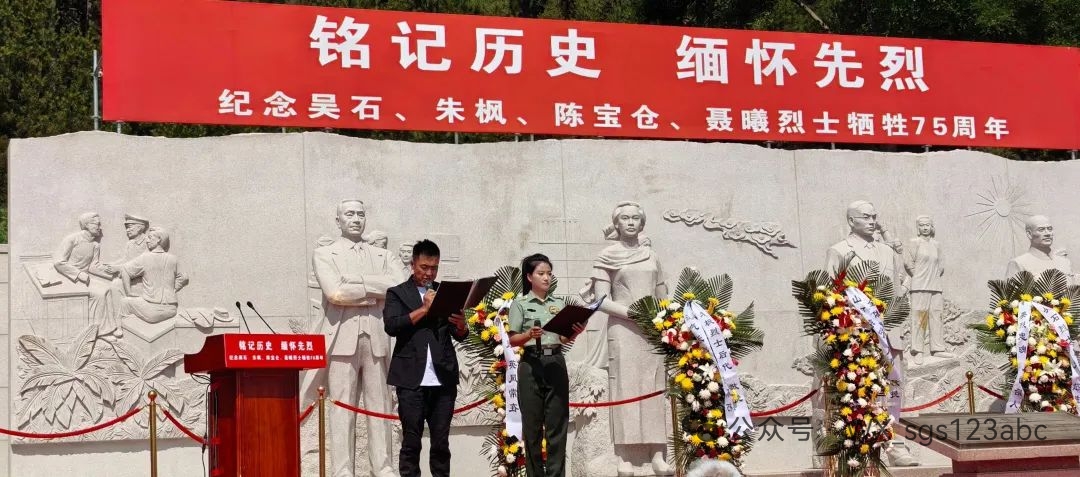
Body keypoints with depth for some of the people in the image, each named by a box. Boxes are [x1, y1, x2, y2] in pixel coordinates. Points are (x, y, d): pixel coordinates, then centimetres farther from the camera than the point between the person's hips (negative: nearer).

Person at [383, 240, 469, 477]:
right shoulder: (397, 293, 6)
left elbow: (460, 335, 10)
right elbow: (391, 326, -10)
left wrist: (461, 325, -12)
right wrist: (423, 309, -12)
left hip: (443, 379, 3)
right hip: (412, 379, -3)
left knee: (441, 442, 6)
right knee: (411, 442, 1)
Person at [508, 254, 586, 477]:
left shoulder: (559, 304, 13)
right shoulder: (520, 304, 3)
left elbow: (564, 339, 10)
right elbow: (513, 340, -2)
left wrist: (575, 333, -11)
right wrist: (530, 335, -20)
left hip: (556, 364, 3)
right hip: (531, 365, -3)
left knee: (557, 424, -2)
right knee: (532, 425, 0)